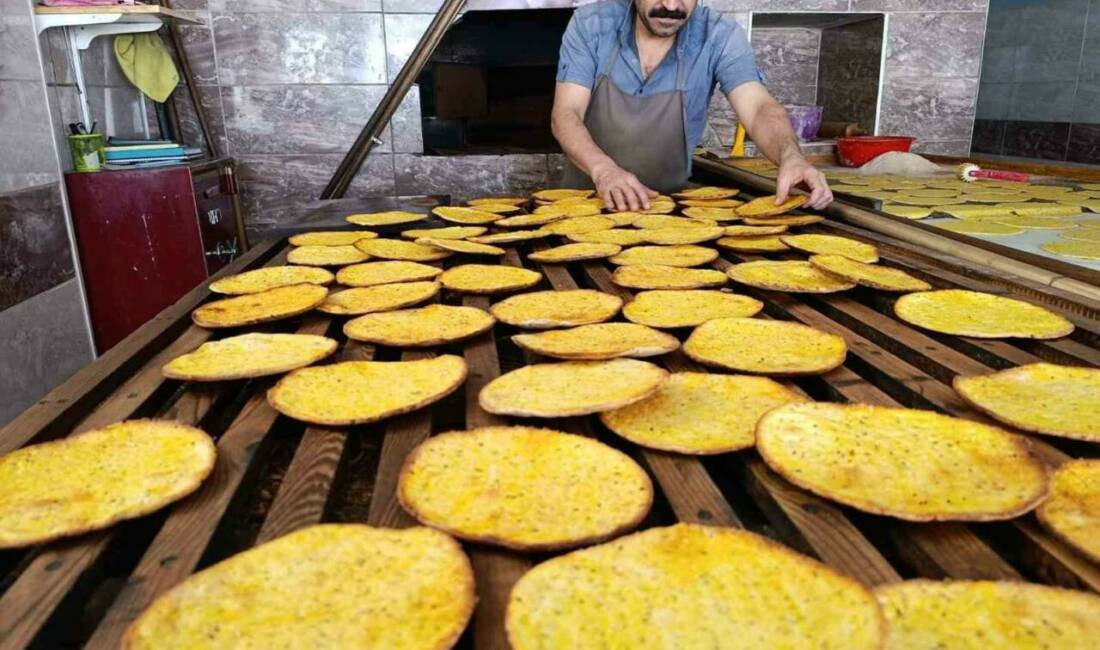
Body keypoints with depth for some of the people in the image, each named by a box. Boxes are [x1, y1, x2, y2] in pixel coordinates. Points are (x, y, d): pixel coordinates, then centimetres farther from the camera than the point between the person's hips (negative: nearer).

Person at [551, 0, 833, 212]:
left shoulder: (720, 36, -9)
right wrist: (603, 169, -34)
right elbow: (565, 114, -15)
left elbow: (758, 108, -18)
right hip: (588, 201, 0)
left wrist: (791, 157, -40)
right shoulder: (590, 25, -8)